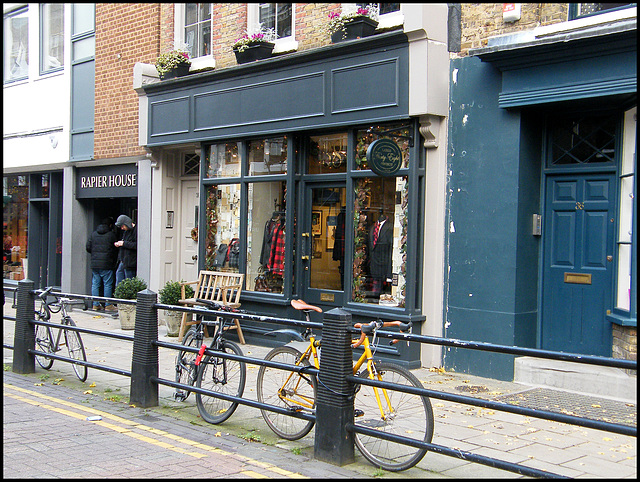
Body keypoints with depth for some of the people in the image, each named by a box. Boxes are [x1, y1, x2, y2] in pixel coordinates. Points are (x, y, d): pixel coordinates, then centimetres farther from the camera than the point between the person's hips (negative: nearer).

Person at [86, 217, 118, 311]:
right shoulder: (111, 234, -3)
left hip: (94, 264, 5)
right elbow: (115, 249, 1)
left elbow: (88, 247, 9)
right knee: (107, 284, 0)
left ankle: (95, 304, 10)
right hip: (106, 264, -5)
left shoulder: (93, 234, 10)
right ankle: (108, 305, 1)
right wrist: (114, 261, 15)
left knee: (95, 284, 9)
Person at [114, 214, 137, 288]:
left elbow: (136, 245, -23)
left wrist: (124, 243, -19)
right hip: (123, 261, 10)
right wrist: (118, 244, 9)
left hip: (130, 262, -10)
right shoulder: (126, 231, 15)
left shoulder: (136, 231, -16)